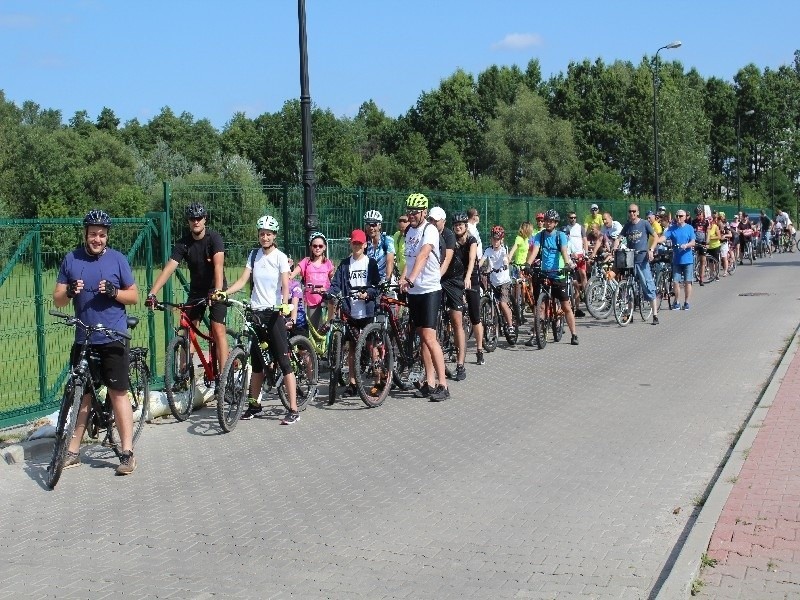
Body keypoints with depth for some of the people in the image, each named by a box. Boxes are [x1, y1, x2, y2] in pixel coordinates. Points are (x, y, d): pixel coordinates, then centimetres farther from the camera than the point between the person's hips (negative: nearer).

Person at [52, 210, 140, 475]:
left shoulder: (118, 259, -1)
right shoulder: (71, 260, 5)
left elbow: (134, 296, 2)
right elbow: (57, 300, 6)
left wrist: (114, 292, -17)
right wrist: (69, 292, -16)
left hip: (113, 339, -3)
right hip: (83, 339, 3)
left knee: (118, 393, -4)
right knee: (83, 393, 10)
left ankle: (127, 452, -1)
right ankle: (73, 451, 18)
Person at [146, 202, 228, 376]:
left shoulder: (214, 238, -17)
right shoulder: (183, 243, -8)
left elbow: (218, 265, -31)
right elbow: (168, 269, -17)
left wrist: (217, 291, -46)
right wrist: (152, 293, -28)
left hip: (216, 291, -4)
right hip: (196, 291, 4)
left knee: (218, 330, -13)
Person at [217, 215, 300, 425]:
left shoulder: (280, 257, -4)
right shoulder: (254, 255, 9)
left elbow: (285, 285, -14)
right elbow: (243, 280, 3)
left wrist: (285, 304, -32)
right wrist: (224, 293, -13)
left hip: (274, 313, -5)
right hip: (256, 312, 5)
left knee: (283, 361, -7)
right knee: (256, 362, 13)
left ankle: (293, 410, -6)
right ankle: (254, 404, 26)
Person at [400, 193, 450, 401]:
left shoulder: (429, 230, -13)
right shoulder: (409, 231, 11)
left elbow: (422, 255, -29)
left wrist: (411, 278, -43)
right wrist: (403, 279, 2)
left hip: (430, 290, -8)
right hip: (414, 291, 8)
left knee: (429, 337, -13)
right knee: (423, 337, 10)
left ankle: (442, 385, -9)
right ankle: (429, 383, 16)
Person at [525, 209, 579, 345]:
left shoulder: (560, 235, -1)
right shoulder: (540, 235, 4)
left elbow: (564, 251, -16)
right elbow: (535, 250, -10)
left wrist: (568, 263, -35)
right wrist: (528, 264, -28)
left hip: (558, 275, -2)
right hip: (543, 274, 2)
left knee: (566, 307, 0)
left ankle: (574, 335, 9)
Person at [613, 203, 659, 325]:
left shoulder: (644, 223, 1)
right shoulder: (627, 226, 11)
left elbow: (655, 237, 2)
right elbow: (619, 238, 5)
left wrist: (651, 250, -12)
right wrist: (614, 248, -15)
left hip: (642, 260, -4)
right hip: (629, 260, 4)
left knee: (649, 287, -8)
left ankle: (655, 315, -7)